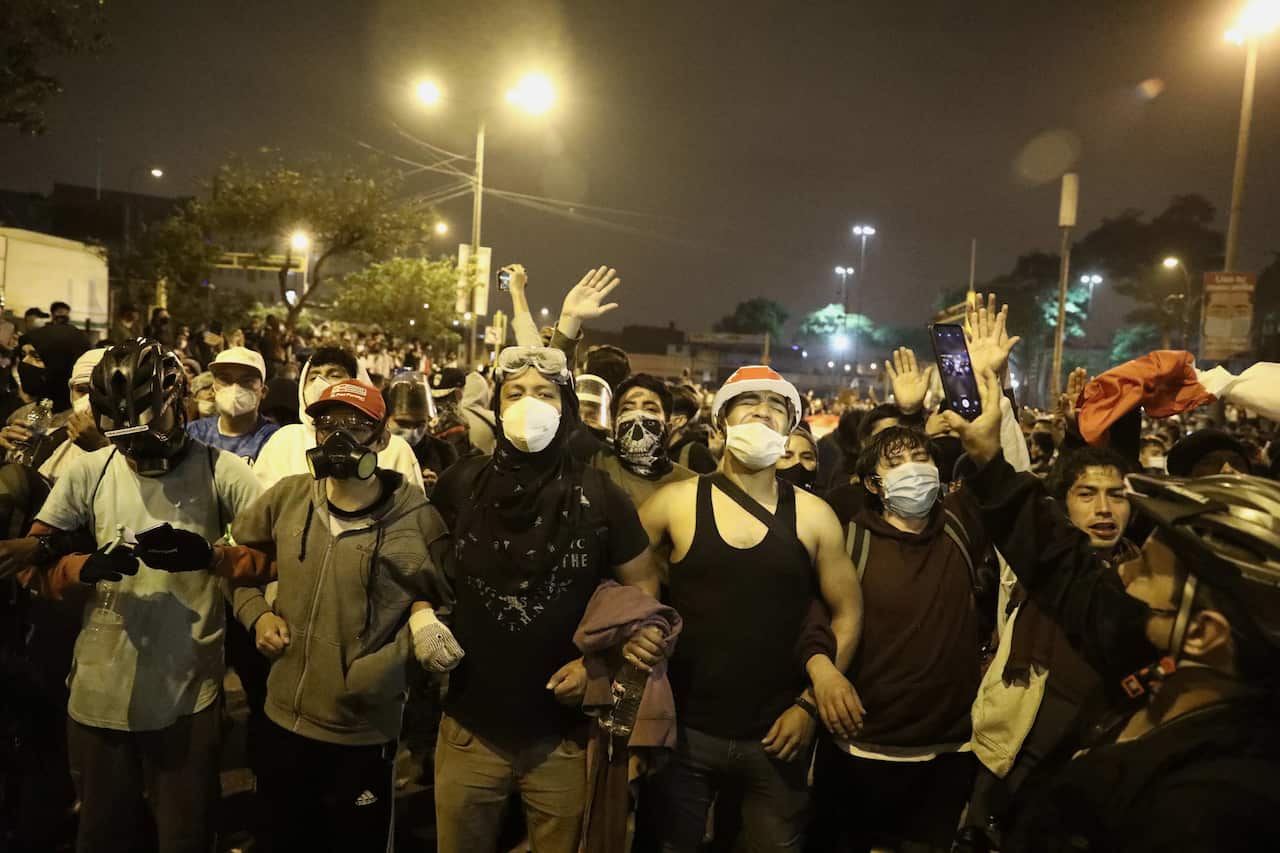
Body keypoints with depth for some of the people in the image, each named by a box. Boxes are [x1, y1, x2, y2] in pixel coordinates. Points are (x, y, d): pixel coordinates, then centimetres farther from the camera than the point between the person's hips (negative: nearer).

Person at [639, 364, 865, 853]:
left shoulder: (813, 516, -3)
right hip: (685, 730, 0)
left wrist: (810, 704, -1)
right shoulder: (676, 503, -5)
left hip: (777, 735, 1)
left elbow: (847, 613, 4)